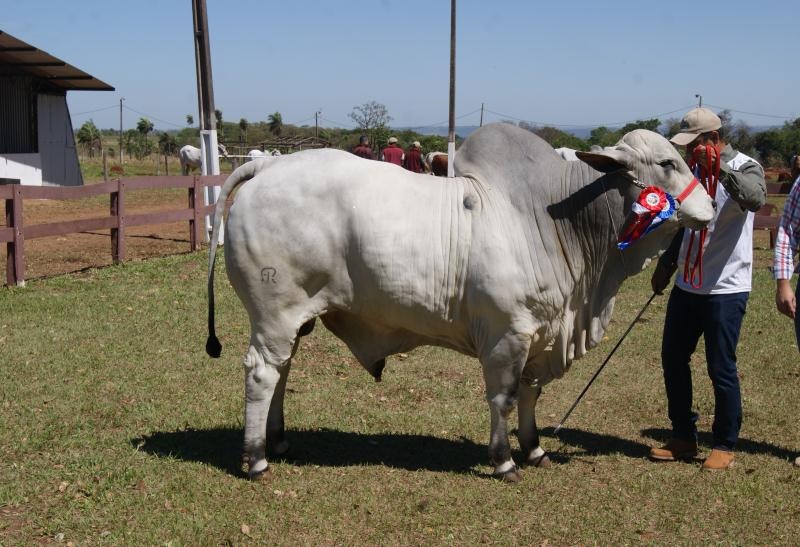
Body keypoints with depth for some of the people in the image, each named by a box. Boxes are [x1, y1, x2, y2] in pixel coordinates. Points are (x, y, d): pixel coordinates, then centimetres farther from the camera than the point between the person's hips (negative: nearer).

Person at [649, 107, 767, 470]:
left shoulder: (745, 168, -8)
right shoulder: (693, 168, 10)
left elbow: (756, 199, -33)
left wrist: (719, 166, -37)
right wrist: (665, 266, 22)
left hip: (725, 288, -7)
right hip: (687, 285, 7)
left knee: (721, 369, -2)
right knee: (673, 359, 10)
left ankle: (725, 446, 14)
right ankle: (683, 438, 24)